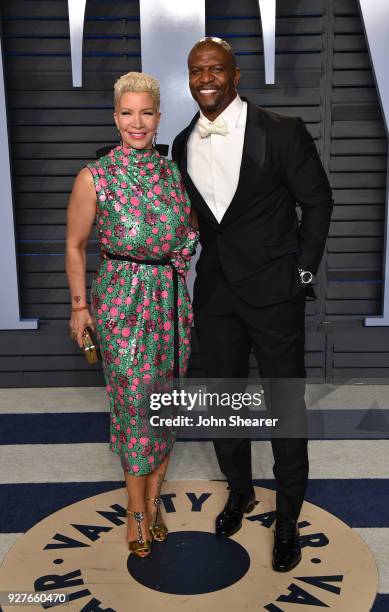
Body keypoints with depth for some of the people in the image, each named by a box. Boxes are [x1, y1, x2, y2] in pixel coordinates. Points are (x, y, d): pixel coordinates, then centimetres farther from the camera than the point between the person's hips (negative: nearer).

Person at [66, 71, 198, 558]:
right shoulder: (94, 177, -8)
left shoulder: (172, 172, 3)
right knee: (133, 401, 2)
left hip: (171, 298, 4)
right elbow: (74, 246, 0)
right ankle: (137, 508, 23)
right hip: (122, 301, -4)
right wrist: (80, 304, 1)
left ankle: (153, 497, 31)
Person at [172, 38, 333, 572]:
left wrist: (303, 270, -4)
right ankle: (240, 490, 40)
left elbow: (317, 201, -3)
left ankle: (288, 517, 26)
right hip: (214, 293, 5)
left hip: (274, 291, -4)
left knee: (286, 405, 6)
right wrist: (201, 270, 10)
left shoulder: (282, 131, -10)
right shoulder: (184, 145, 5)